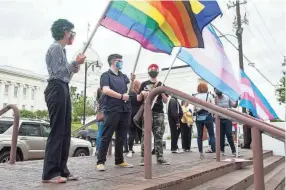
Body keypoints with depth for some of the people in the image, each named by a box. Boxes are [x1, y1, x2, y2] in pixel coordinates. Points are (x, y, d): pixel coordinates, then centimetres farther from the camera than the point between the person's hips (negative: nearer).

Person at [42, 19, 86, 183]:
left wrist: (75, 66, 11)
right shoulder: (56, 48, -5)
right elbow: (57, 71, -15)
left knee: (65, 132, 7)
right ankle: (50, 173, -6)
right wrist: (76, 63, -8)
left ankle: (62, 170, 13)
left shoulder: (62, 49, 23)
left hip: (63, 90, 10)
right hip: (57, 90, -10)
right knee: (57, 132, -11)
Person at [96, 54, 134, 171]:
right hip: (112, 110, -6)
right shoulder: (106, 75, 2)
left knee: (121, 137, 10)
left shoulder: (123, 76, 21)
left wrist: (132, 80, -1)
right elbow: (106, 90, -13)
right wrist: (121, 96, -11)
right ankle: (100, 162, 1)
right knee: (106, 137, -4)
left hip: (125, 110, 6)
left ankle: (119, 161, 19)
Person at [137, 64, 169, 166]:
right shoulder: (144, 84, 10)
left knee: (159, 135, 1)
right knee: (145, 135, -4)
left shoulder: (161, 85, 13)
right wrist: (142, 93, -9)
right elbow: (138, 99, 11)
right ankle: (144, 157, -1)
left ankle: (160, 157, 6)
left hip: (159, 113, 1)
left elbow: (165, 101, 9)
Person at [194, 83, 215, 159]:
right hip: (208, 116, -1)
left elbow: (194, 109, -1)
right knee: (211, 135, 7)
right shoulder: (209, 95, -2)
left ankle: (201, 153, 10)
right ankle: (215, 151, 1)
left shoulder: (196, 96, -1)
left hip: (199, 117, 1)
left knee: (200, 135, 8)